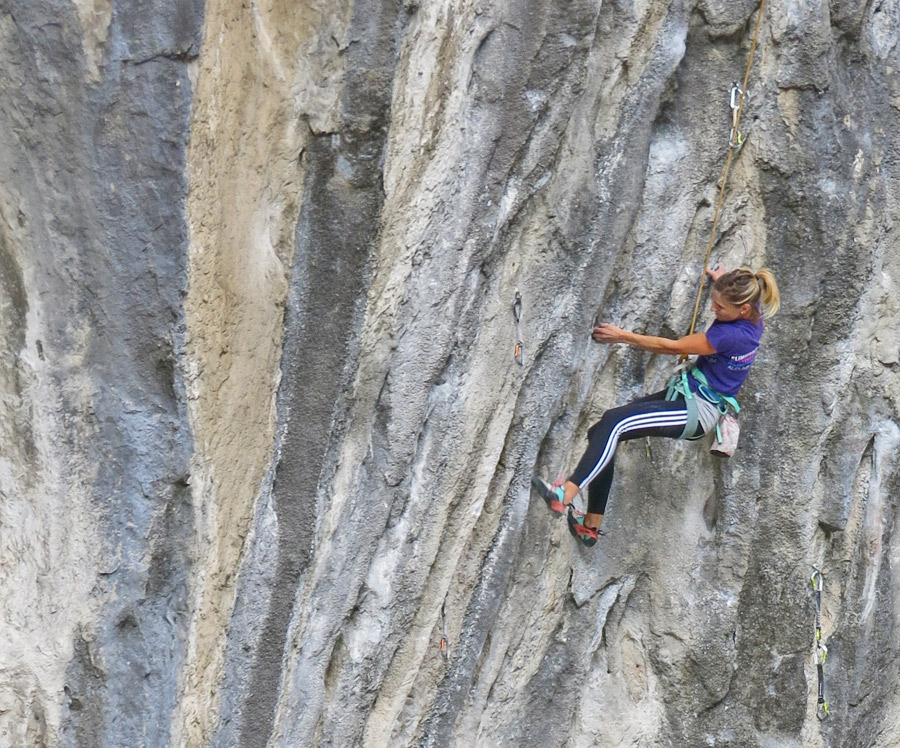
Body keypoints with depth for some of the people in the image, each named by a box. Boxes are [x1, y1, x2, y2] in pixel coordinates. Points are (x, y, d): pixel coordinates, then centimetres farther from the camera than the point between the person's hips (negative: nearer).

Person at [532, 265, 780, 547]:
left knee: (613, 423, -28)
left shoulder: (732, 335, -24)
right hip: (688, 395, 10)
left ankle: (565, 495, -36)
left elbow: (672, 347, -17)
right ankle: (591, 525, 4)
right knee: (602, 432, 0)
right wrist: (722, 280, 38)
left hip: (697, 412, -10)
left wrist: (623, 336, -11)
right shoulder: (751, 313, 0)